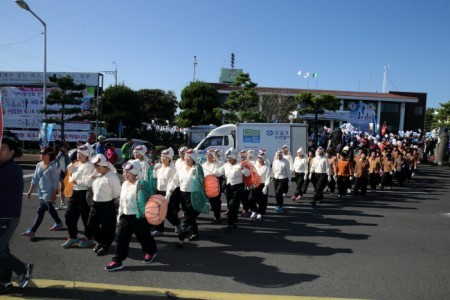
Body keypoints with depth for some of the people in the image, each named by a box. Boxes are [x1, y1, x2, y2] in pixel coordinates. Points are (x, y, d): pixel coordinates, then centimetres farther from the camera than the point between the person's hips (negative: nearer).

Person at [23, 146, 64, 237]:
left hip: (49, 192, -8)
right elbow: (35, 179, 11)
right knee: (50, 209, 19)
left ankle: (32, 230, 1)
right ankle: (59, 223, 36)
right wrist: (30, 191, 11)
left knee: (40, 211, -5)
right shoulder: (38, 165, 5)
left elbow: (55, 181, -16)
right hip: (41, 191, 8)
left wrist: (54, 194, -18)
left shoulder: (53, 166, -17)